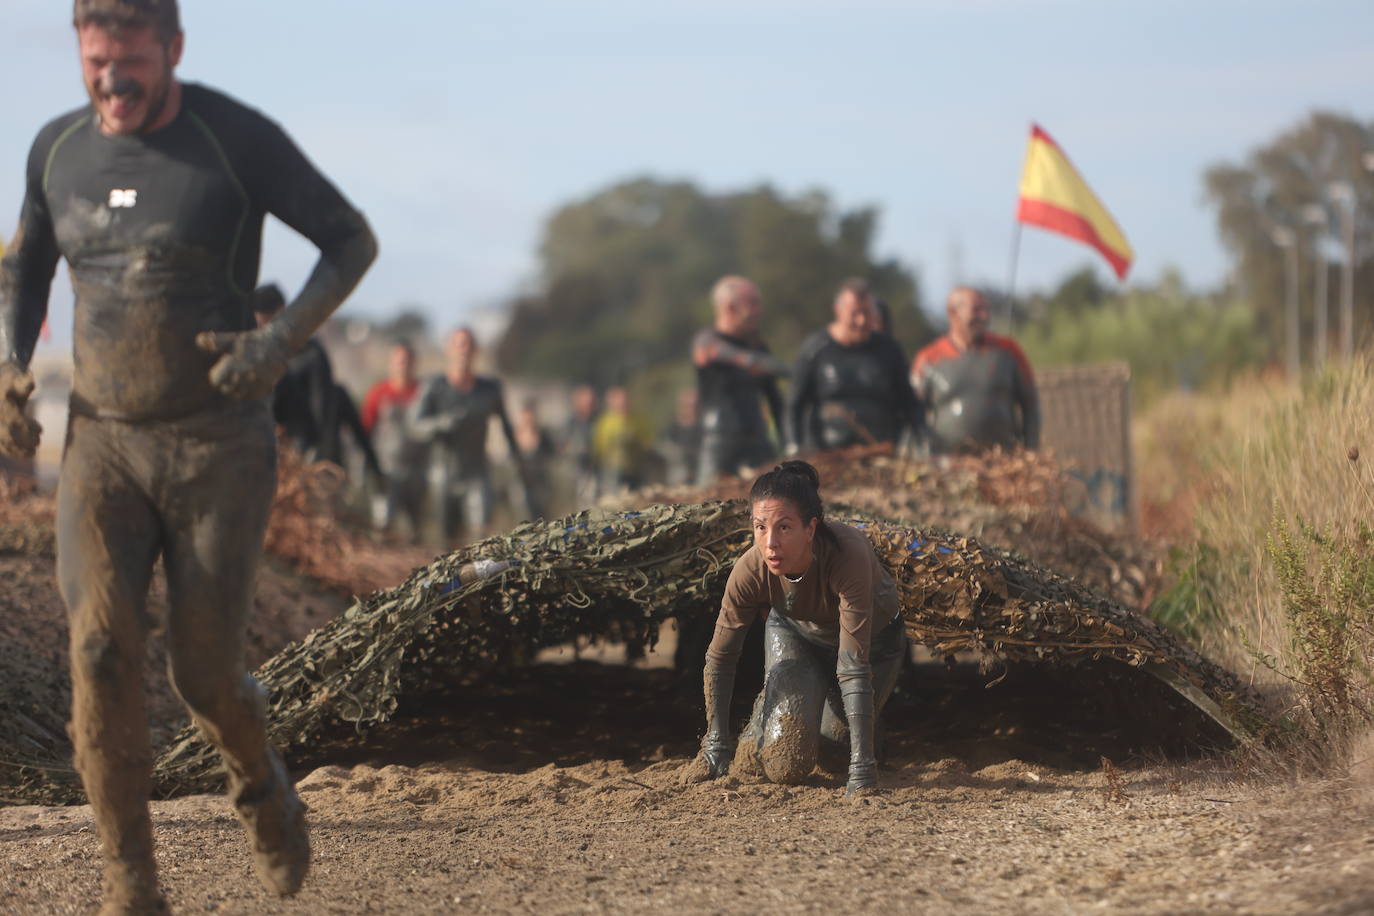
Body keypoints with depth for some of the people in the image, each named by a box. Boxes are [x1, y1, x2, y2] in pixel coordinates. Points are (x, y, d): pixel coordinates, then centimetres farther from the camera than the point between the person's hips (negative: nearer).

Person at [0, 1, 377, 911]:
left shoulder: (239, 137, -11)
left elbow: (353, 239, -4)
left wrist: (281, 342, -20)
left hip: (220, 447, -3)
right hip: (103, 442, 3)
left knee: (205, 673, 0)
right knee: (101, 650, -17)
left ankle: (258, 777, 37)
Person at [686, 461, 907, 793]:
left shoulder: (848, 557, -44)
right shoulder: (751, 571, -34)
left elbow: (854, 666, -44)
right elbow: (720, 657, -18)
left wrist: (862, 766, -45)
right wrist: (716, 744, -14)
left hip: (873, 638, -1)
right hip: (796, 634, 1)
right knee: (786, 765, -11)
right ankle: (765, 716, 21)